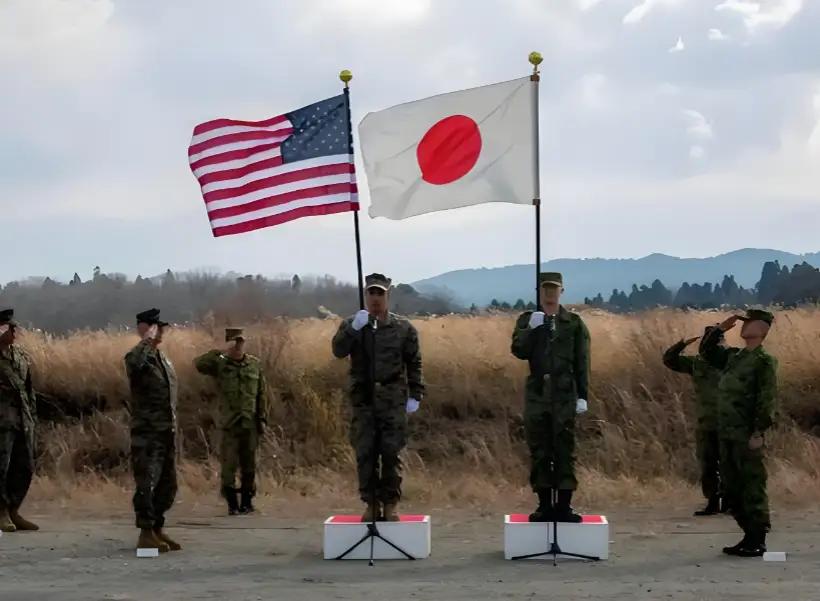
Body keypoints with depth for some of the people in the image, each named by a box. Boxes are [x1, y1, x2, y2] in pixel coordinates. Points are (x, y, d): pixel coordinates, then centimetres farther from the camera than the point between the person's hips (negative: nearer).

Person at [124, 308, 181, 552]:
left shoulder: (163, 358, 17)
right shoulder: (138, 356, -8)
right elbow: (133, 364, -36)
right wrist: (148, 340, -23)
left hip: (167, 432, 8)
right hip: (146, 432, -8)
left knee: (167, 485, 11)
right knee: (147, 484, -9)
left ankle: (158, 529, 20)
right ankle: (146, 534, -5)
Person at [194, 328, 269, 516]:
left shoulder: (255, 364, 8)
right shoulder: (220, 364, 0)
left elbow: (262, 393, 10)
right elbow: (199, 364, -19)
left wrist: (262, 418, 4)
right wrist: (221, 352, -22)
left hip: (250, 423, 2)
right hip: (229, 423, -2)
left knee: (249, 464, 7)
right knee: (229, 464, -3)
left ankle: (247, 501, 17)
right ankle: (232, 503, 4)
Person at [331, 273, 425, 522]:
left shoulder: (403, 328, 6)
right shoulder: (351, 325, 7)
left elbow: (414, 364, 8)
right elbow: (338, 350, -10)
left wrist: (415, 395, 2)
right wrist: (354, 329, -23)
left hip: (393, 400, -1)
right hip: (363, 399, 1)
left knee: (391, 453, -2)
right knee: (365, 453, 1)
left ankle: (391, 504, 7)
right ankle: (371, 503, 9)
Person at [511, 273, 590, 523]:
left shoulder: (574, 322, 5)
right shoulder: (527, 320, 8)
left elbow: (582, 362, 3)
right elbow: (519, 351, -5)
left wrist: (583, 396, -2)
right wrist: (531, 329, -19)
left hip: (564, 396, -1)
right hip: (536, 396, 1)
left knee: (565, 451, -2)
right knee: (539, 452, 3)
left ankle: (564, 506, 2)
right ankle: (545, 506, 9)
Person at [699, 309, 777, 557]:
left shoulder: (764, 361, -9)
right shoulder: (733, 356, 13)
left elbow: (767, 400, -14)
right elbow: (706, 350, 26)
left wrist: (759, 433, -19)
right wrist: (721, 329, 13)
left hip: (748, 437, -8)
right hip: (728, 435, 8)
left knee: (753, 490, -3)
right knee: (733, 489, 11)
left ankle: (758, 541, 2)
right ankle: (749, 537, 19)